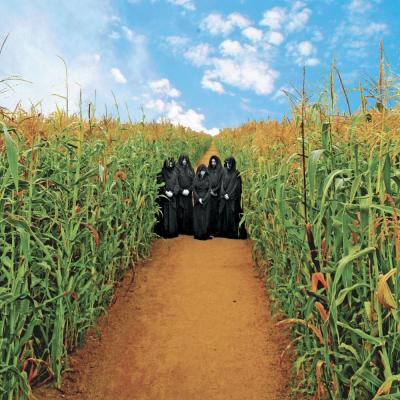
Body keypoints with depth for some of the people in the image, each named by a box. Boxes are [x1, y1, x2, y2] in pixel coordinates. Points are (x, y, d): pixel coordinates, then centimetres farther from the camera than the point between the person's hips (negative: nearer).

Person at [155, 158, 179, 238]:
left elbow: (176, 185, 6)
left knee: (173, 214, 2)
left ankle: (173, 231, 7)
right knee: (164, 214, -5)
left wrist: (172, 193, -10)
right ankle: (164, 232, -1)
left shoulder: (174, 173, 12)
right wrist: (166, 192, -17)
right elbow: (160, 185, -5)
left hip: (173, 197, 3)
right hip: (164, 198, -3)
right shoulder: (162, 173, 1)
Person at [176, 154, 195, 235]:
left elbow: (193, 181, 5)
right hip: (180, 194, -2)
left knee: (189, 211, 1)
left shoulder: (190, 169, 11)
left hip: (188, 194, 2)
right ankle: (180, 229, 2)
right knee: (180, 211, -4)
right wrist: (182, 191, -13)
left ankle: (189, 229, 5)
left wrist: (188, 190, -9)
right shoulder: (177, 169, 2)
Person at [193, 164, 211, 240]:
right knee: (197, 216, -2)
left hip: (206, 200, 1)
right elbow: (194, 190, -2)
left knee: (205, 216, -1)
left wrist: (204, 199, -12)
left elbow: (209, 190, 0)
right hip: (197, 200, -1)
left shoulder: (208, 179, 3)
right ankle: (197, 234, 2)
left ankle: (205, 234, 2)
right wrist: (199, 198, -13)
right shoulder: (195, 179, 1)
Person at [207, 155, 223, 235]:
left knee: (216, 211, -6)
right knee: (210, 211, -3)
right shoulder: (208, 170, 11)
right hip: (209, 194, 2)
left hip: (217, 194, -2)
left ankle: (216, 229, -3)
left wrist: (214, 190, -10)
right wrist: (210, 190, -6)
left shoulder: (221, 171, 3)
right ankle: (210, 229, -1)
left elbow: (221, 183, -2)